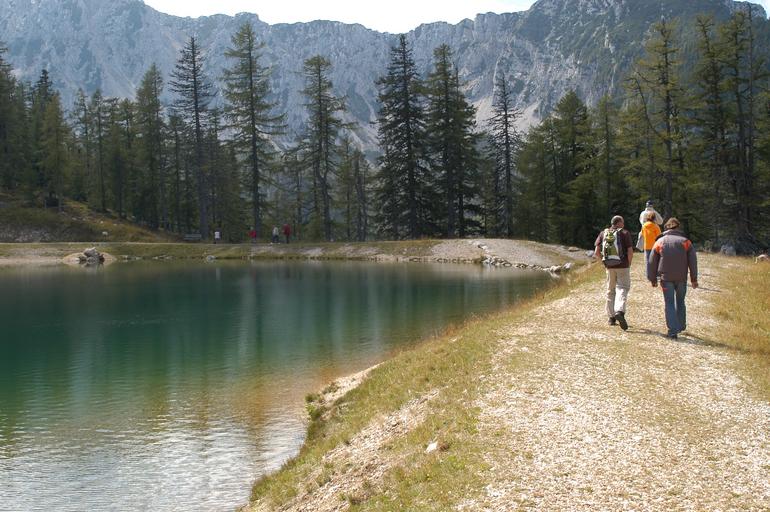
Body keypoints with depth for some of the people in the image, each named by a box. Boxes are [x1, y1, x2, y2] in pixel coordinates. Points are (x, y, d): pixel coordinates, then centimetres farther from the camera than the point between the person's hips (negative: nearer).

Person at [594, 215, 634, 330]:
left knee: (610, 290, 14)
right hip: (622, 266, -4)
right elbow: (630, 251, -12)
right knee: (622, 288, -2)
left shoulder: (603, 233, 6)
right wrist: (629, 264, 2)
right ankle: (619, 311, -25)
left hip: (609, 266, 4)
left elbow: (596, 252, 0)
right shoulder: (625, 233, -4)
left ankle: (611, 317, 18)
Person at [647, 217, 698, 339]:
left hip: (666, 278, -1)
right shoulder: (686, 242, 4)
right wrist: (694, 279, 7)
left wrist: (653, 279, 13)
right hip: (681, 278, 1)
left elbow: (652, 262, 5)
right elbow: (693, 262, 2)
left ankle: (673, 330, -7)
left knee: (669, 303, 0)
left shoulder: (659, 242, 3)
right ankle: (681, 325, 30)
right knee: (680, 302, 19)